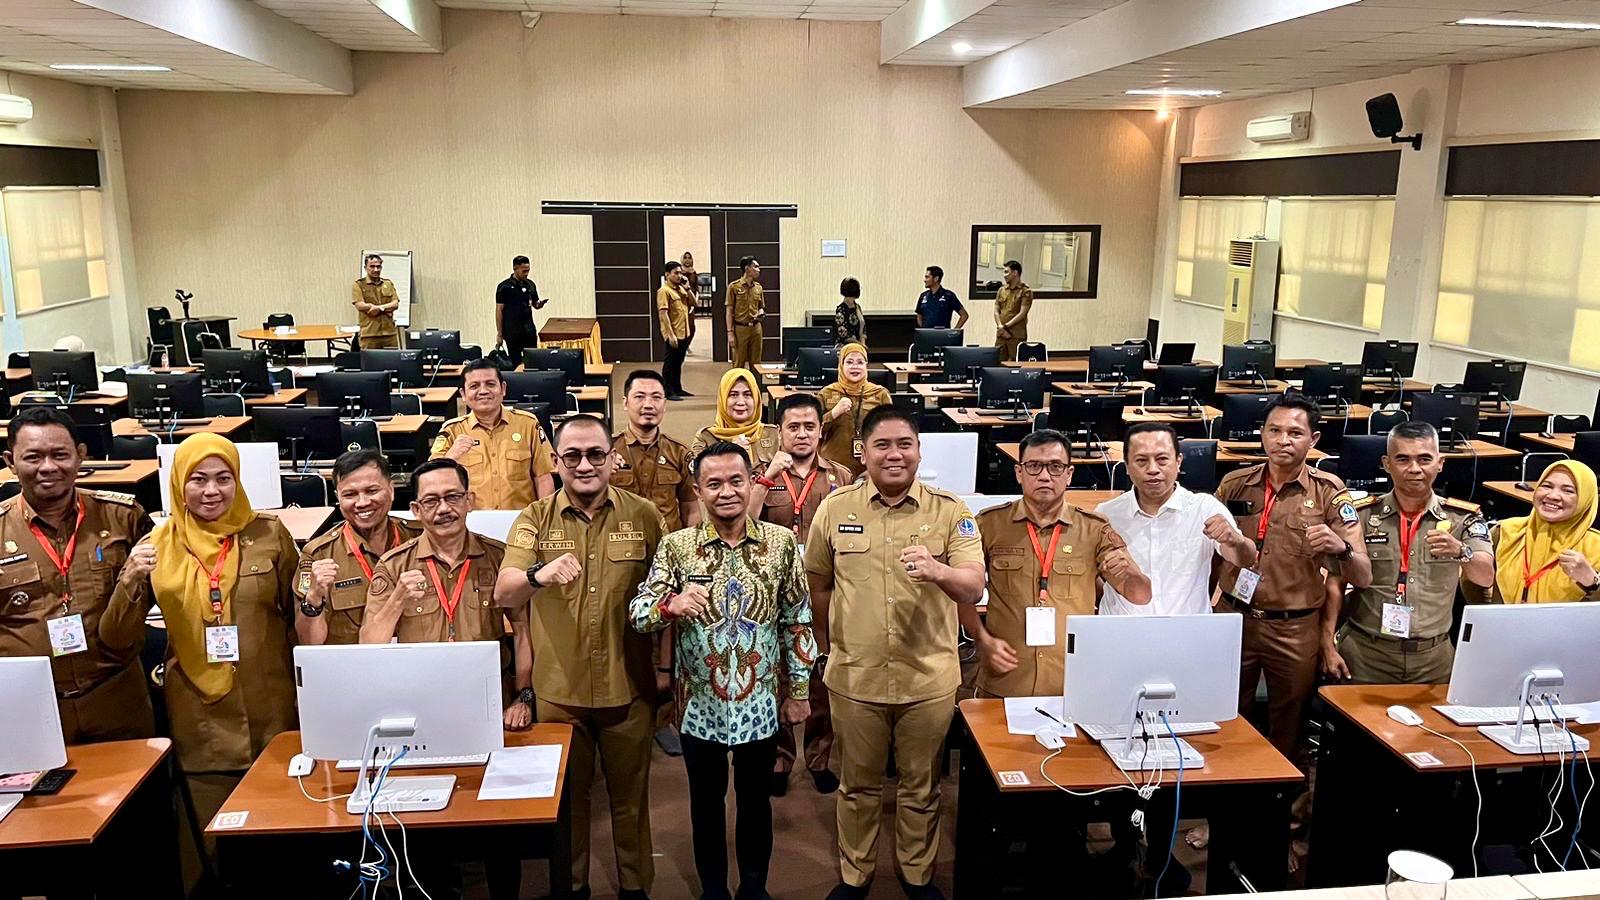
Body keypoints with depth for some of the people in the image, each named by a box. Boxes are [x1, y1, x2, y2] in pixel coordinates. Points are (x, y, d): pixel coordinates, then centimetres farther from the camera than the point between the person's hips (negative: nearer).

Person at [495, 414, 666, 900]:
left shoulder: (644, 515, -4)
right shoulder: (535, 519, -4)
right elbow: (503, 595, -16)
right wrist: (540, 574, -37)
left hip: (629, 687, 0)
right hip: (558, 689, 0)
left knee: (630, 796, 15)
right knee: (567, 795, 17)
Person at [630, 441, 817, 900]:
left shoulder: (781, 542, -7)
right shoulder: (676, 545, -9)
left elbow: (797, 620, 0)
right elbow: (638, 613, -15)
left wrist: (799, 690, 2)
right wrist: (670, 605, -37)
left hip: (761, 702, 0)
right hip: (700, 703, 0)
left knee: (755, 800, 17)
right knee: (706, 802, 17)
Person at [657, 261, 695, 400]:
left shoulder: (681, 289, 12)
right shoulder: (664, 291, -12)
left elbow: (693, 303, 15)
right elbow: (663, 314, -18)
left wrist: (687, 289, 0)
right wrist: (671, 335, -23)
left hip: (684, 333, 8)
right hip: (673, 334, -8)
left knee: (678, 362, 15)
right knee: (670, 363, -1)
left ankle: (677, 389, 24)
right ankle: (668, 392, 3)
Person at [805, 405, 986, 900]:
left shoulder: (950, 511, -6)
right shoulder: (834, 509, -3)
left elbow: (973, 587, -16)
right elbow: (820, 585, 9)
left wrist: (936, 570, -37)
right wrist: (828, 649, 16)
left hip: (929, 678, 0)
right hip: (854, 675, 1)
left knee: (921, 787, 16)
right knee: (858, 785, 17)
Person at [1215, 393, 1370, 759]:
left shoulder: (1329, 493, -6)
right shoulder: (1235, 484, -1)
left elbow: (1362, 578, -10)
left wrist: (1341, 548, -31)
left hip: (1295, 629, -1)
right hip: (1234, 618, 1)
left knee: (1288, 725, 15)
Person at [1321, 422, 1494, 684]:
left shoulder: (1463, 517, 0)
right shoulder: (1361, 514, -2)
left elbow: (1485, 578, -14)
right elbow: (1335, 584, 0)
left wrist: (1460, 551, -34)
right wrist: (1328, 645, -7)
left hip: (1433, 658, 1)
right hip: (1366, 653, -1)